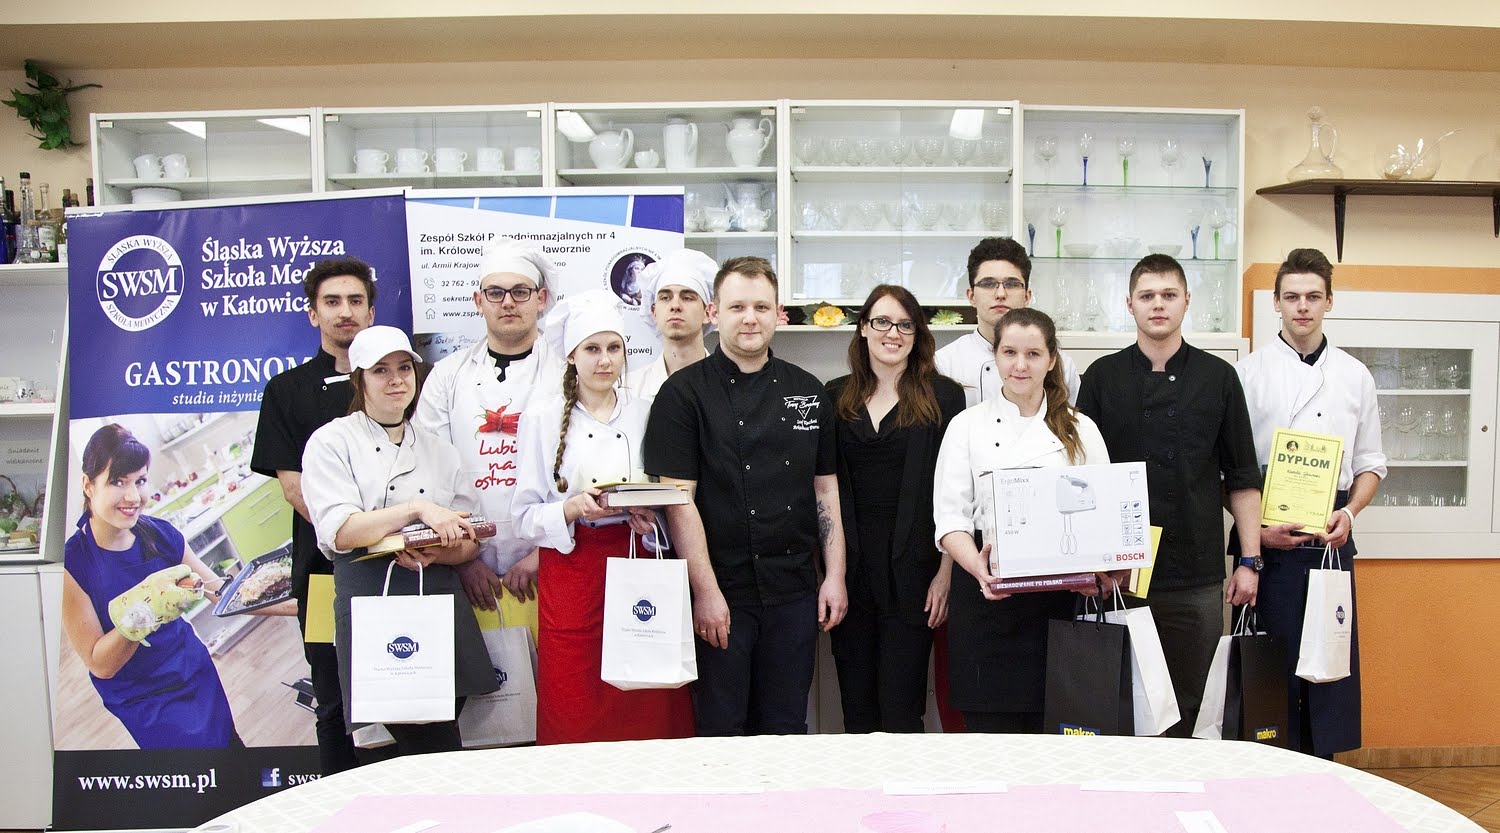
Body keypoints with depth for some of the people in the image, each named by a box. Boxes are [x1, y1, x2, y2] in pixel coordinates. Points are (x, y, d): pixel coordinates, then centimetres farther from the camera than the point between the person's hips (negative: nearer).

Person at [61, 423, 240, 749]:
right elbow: (100, 664, -17)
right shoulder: (70, 563, -18)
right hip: (138, 705, -4)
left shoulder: (161, 534, -6)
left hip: (197, 677, 4)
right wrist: (144, 608, -33)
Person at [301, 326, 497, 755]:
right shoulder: (331, 442, 4)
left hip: (440, 597, 4)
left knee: (439, 732, 3)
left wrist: (436, 554, -9)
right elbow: (340, 532, -10)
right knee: (429, 742, -7)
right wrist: (417, 509, -18)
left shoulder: (438, 449, 15)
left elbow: (469, 540, 13)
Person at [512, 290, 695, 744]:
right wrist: (574, 508, -17)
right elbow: (526, 517, 1)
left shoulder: (645, 413, 7)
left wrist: (650, 515, -9)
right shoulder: (542, 419, 1)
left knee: (649, 714, 2)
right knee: (574, 717, 2)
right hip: (572, 576, -1)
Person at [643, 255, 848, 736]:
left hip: (794, 591, 4)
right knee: (721, 732, 7)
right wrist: (705, 589, -14)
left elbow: (826, 489, 11)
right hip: (720, 593, -4)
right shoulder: (685, 393, -4)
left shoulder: (807, 391, 9)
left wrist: (835, 576, 5)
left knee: (786, 729, 14)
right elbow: (679, 499, -10)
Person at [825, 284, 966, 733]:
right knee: (856, 709, 10)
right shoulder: (835, 397, 9)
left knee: (901, 712, 2)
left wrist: (945, 573, -8)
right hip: (849, 567, 3)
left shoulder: (944, 396, 1)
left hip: (911, 569, -3)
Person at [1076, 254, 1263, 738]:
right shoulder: (1102, 377, 4)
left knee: (1190, 708, 8)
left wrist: (1249, 561, 2)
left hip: (1198, 576, 1)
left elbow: (1242, 478, 8)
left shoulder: (1218, 378, 7)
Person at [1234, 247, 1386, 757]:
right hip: (1266, 537, -3)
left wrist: (1349, 514, -4)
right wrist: (1256, 528, -12)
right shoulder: (1248, 373, 1)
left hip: (1331, 537, 3)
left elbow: (1370, 463, 14)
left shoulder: (1355, 376, 11)